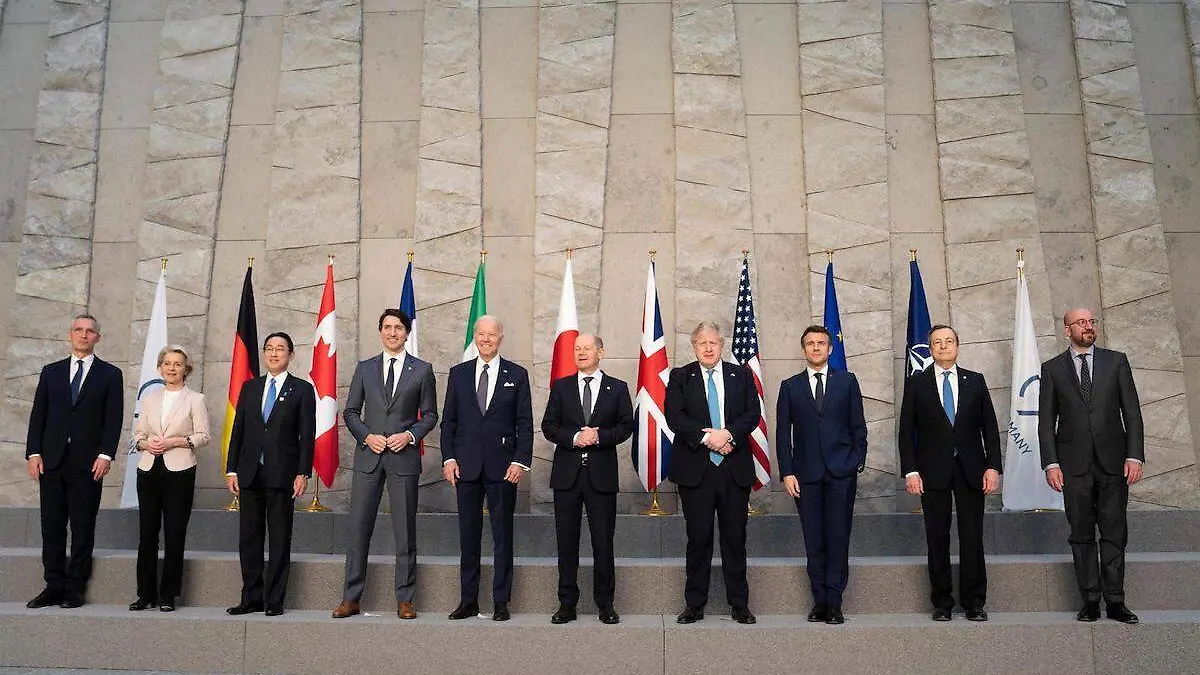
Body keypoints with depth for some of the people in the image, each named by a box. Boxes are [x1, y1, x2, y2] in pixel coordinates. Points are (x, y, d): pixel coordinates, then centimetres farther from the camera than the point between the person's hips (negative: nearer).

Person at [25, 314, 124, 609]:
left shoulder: (110, 374, 5)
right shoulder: (51, 372, 13)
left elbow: (113, 419, -1)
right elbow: (38, 415, 9)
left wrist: (105, 455, -11)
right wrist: (33, 452, -1)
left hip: (88, 463, -3)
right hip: (51, 460, 3)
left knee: (83, 528, 2)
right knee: (51, 527, 6)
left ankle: (75, 589, 9)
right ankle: (54, 587, 14)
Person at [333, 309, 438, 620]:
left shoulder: (422, 370, 5)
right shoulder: (365, 368, 10)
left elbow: (430, 415, 7)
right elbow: (350, 412, 10)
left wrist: (410, 435, -10)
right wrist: (367, 436, -6)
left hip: (404, 456, -1)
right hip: (368, 455, 2)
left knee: (405, 530, 3)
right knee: (358, 527, 2)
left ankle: (405, 600, 13)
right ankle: (351, 598, 12)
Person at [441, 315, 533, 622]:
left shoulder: (517, 375, 4)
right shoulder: (458, 373, 9)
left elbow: (525, 424, 1)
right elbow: (448, 420, 9)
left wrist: (520, 461, -8)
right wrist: (448, 457, -1)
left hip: (502, 467, -2)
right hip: (466, 466, 2)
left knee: (502, 535, 4)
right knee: (468, 535, 8)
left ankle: (501, 602, 13)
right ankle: (468, 600, 18)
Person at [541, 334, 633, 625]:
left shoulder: (618, 388, 6)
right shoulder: (561, 386, 8)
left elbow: (626, 426, 2)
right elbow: (548, 426, 4)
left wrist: (599, 436, -14)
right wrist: (574, 437, -13)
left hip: (602, 473, -1)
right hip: (567, 473, 1)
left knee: (603, 541, 3)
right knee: (566, 541, 6)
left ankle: (605, 604, 15)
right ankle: (567, 603, 16)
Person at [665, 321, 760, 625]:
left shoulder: (741, 375, 10)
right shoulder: (680, 377, 5)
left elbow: (752, 414, 2)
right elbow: (674, 417, -6)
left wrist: (729, 434, -15)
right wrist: (707, 436, -17)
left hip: (735, 468, 2)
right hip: (695, 469, -1)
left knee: (735, 537, 7)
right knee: (698, 538, 4)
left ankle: (739, 604, 18)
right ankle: (695, 604, 15)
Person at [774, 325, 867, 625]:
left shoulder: (847, 381, 9)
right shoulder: (790, 386, 9)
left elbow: (858, 426, 8)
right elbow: (782, 433, 6)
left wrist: (857, 462, -2)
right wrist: (787, 473, -2)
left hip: (841, 473, 0)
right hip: (806, 474, 1)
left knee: (838, 539, -1)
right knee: (814, 542, 3)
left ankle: (834, 603, 6)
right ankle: (820, 602, 12)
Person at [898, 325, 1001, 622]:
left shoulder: (975, 381, 9)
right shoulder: (917, 384, 5)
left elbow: (990, 427, 7)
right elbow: (907, 431, 2)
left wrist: (993, 466, -2)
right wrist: (910, 471, -7)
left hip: (970, 469, 1)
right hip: (933, 471, -1)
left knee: (972, 538, 2)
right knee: (937, 539, 4)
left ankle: (974, 602, 13)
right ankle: (942, 602, 13)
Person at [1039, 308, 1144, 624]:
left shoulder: (1116, 361, 8)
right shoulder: (1052, 369, 6)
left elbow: (1132, 411, 4)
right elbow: (1046, 420, 4)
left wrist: (1135, 455, -5)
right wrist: (1051, 463, -5)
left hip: (1113, 461, 0)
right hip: (1074, 464, 0)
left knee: (1114, 533, 3)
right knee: (1082, 535, 4)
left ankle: (1115, 601, 10)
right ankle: (1090, 600, 11)